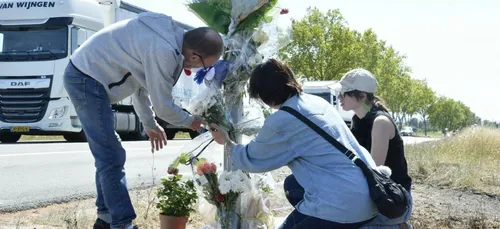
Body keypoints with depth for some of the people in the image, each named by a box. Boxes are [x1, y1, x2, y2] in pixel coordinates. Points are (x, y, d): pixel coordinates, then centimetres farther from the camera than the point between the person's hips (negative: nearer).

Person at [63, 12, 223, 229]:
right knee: (112, 158, -8)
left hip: (85, 75, 10)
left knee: (109, 155, 17)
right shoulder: (163, 51, -25)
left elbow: (139, 81, 18)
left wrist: (150, 124, 25)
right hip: (87, 79, -10)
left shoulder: (166, 36, 6)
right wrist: (190, 121, 5)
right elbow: (163, 105, -15)